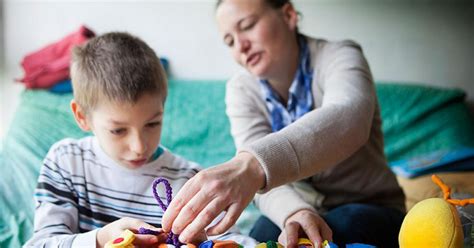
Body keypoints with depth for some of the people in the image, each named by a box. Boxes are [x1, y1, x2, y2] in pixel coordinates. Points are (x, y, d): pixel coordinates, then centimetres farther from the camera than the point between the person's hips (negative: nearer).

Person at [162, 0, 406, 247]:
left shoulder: (339, 56, -15)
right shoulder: (241, 89, -5)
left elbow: (346, 120, -38)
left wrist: (252, 164, -55)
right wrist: (295, 211, -42)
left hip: (368, 209, -1)